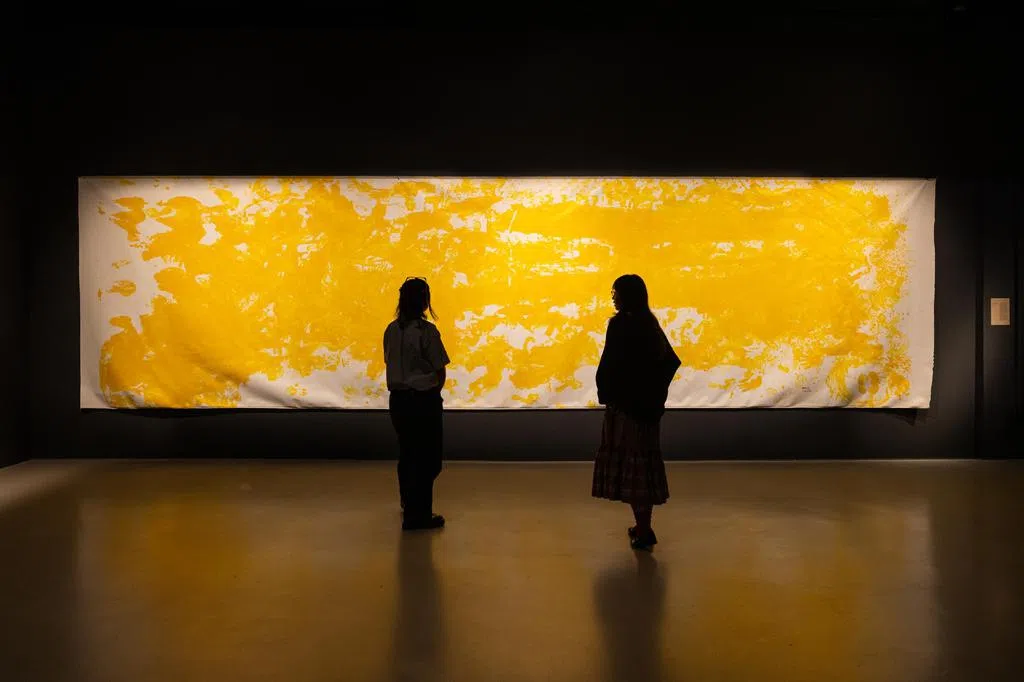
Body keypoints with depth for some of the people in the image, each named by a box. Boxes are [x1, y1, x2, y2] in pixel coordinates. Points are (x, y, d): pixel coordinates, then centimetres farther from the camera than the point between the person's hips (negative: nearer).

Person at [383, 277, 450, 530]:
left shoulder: (391, 330, 3)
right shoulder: (426, 331, -15)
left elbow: (390, 364, 8)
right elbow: (440, 370, -11)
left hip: (398, 398, 7)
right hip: (424, 399, -6)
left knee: (406, 453, 20)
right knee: (428, 458, 3)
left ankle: (409, 506, 36)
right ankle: (418, 515, 5)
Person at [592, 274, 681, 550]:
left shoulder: (621, 325, -15)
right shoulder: (649, 324, 9)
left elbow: (610, 365, -19)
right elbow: (671, 360, 14)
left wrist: (605, 393, -5)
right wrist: (656, 390, 13)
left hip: (626, 403, -8)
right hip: (648, 404, 8)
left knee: (631, 460, -1)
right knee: (643, 458, 15)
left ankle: (644, 531, 4)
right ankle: (644, 527, 24)